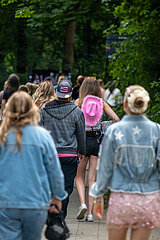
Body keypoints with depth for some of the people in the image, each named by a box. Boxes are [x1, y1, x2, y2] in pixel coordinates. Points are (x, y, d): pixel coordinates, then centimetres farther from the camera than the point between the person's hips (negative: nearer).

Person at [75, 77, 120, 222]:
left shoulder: (79, 102, -2)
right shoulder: (102, 103, 3)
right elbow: (116, 119, -4)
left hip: (83, 139, -2)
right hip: (97, 140, 2)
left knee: (80, 176, 12)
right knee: (92, 178, 6)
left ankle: (83, 203, -10)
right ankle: (90, 212, 3)